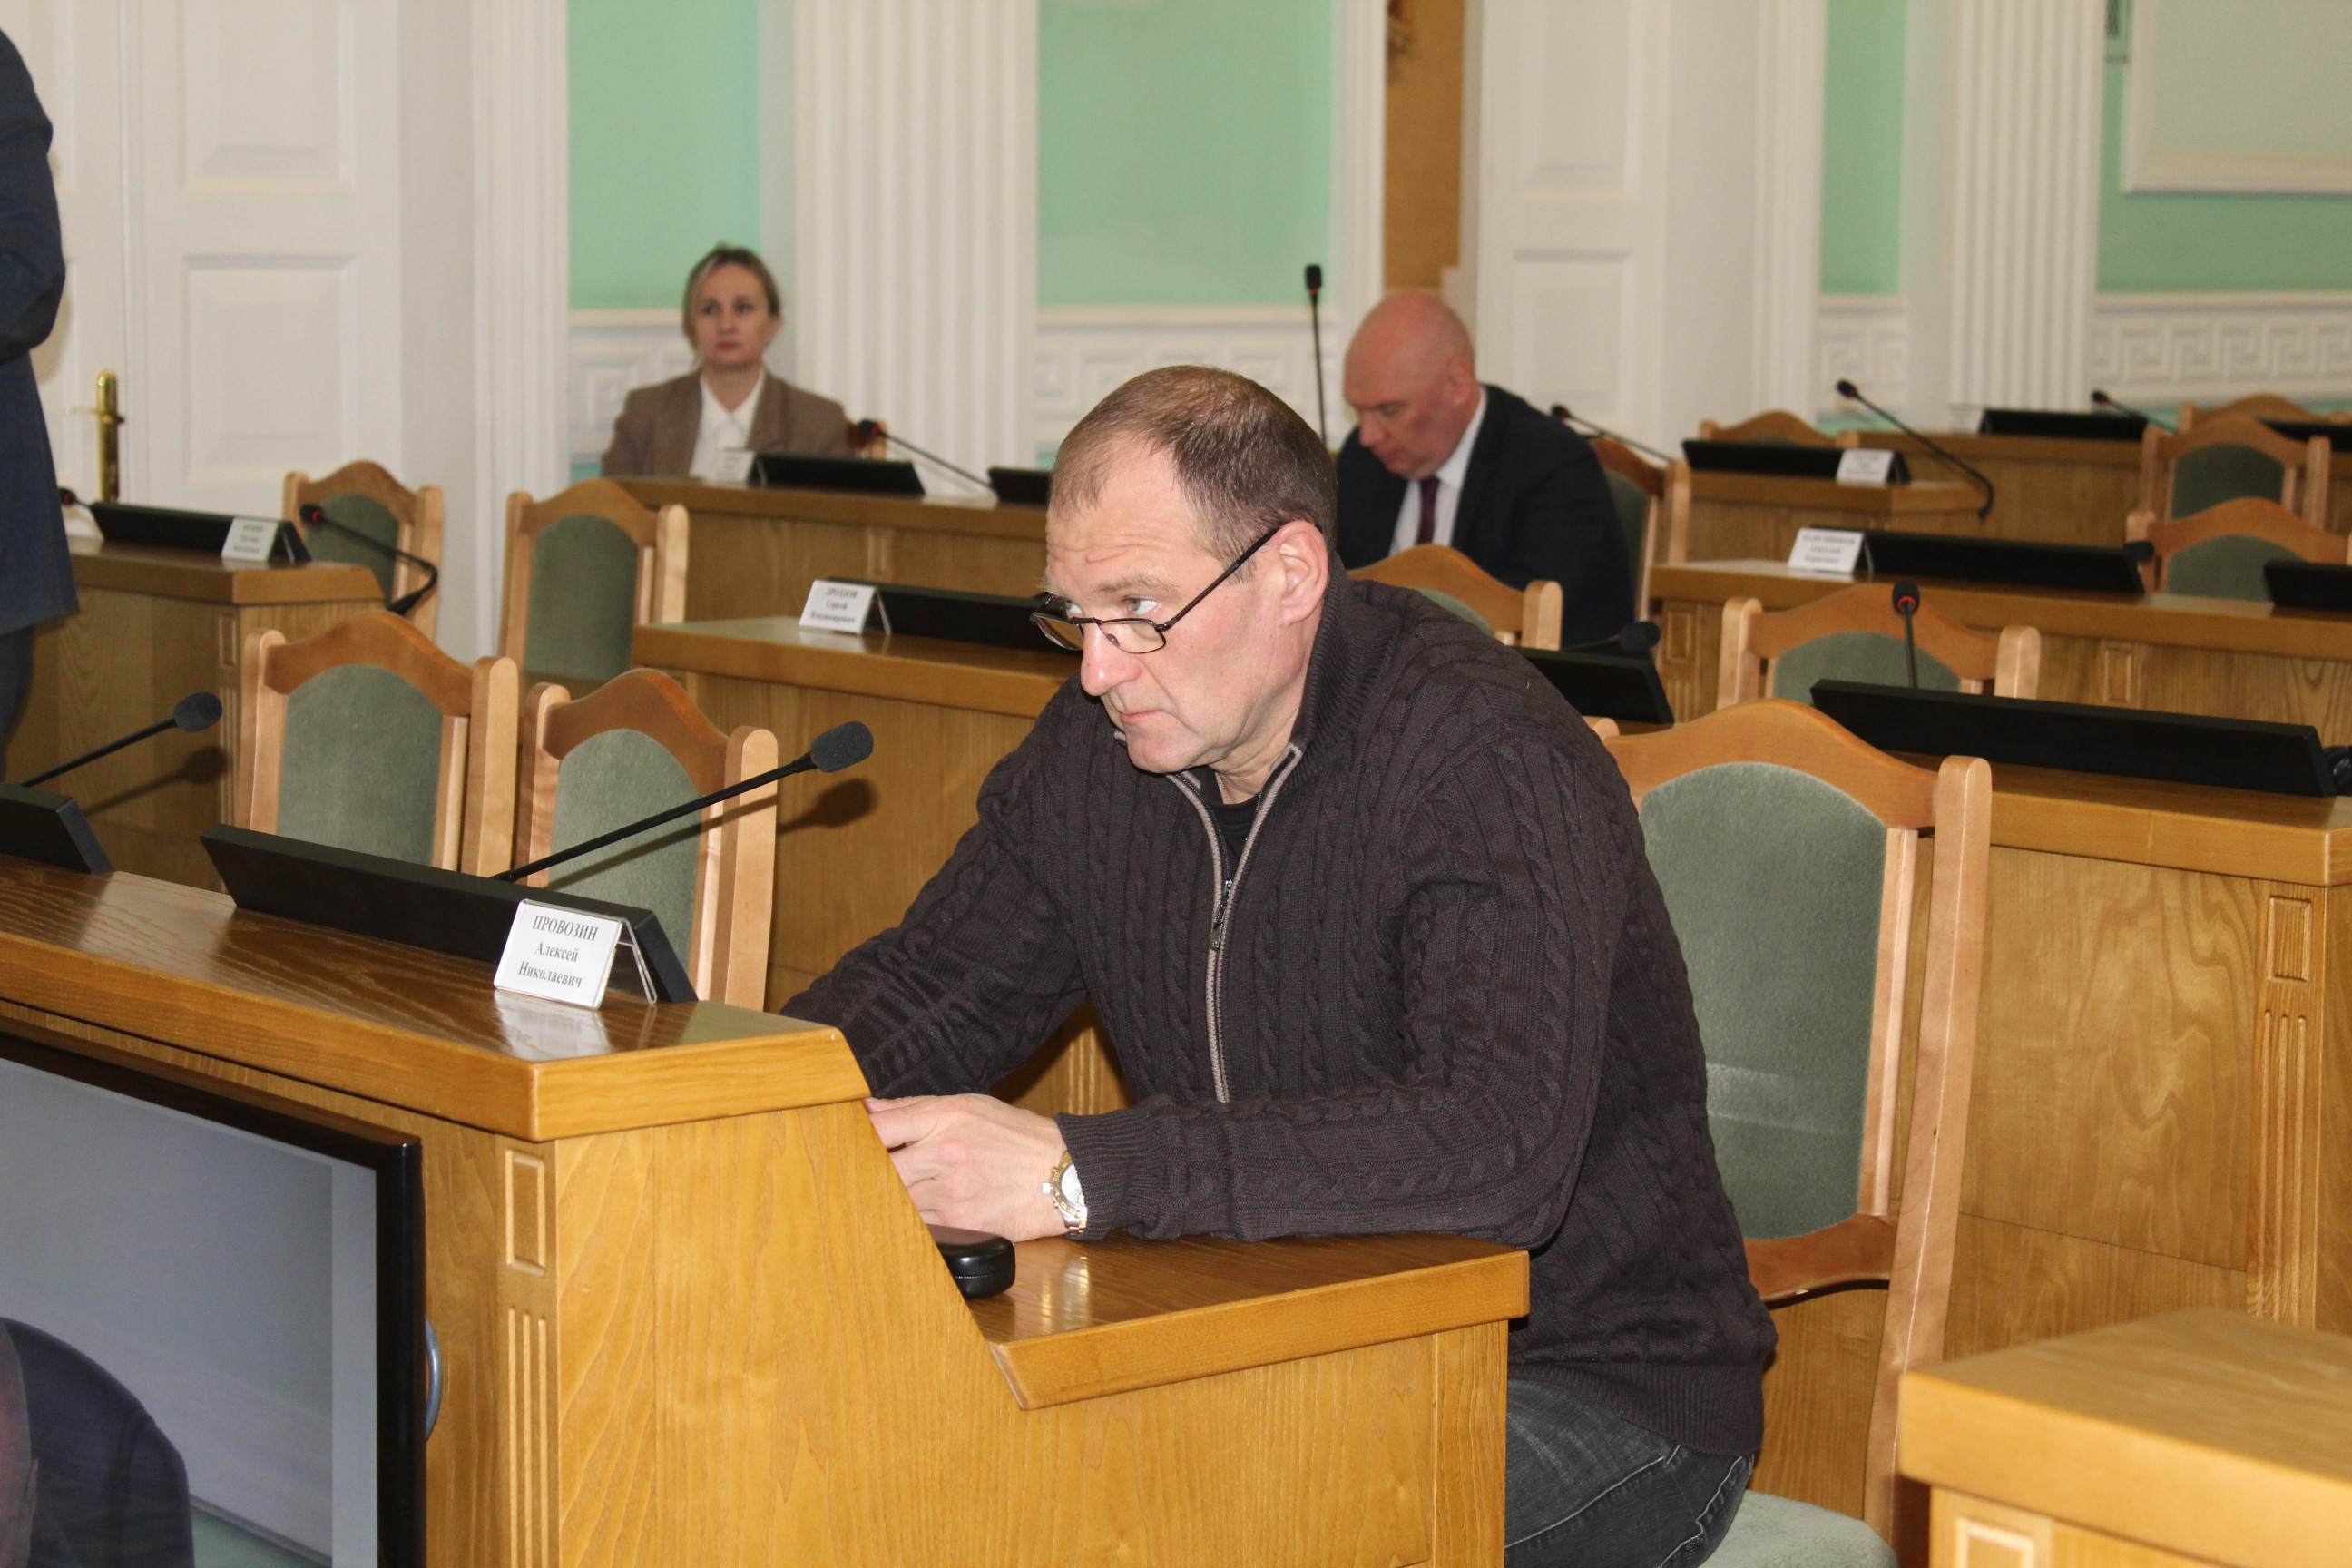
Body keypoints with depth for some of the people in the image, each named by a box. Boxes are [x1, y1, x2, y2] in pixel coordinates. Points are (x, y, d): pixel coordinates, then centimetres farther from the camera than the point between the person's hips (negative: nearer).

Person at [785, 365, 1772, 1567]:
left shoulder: (1487, 760, -22)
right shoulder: (1101, 741, 2)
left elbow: (1499, 1148, -35)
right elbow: (937, 986, 14)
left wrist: (1077, 1174, -40)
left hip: (1588, 1391, -6)